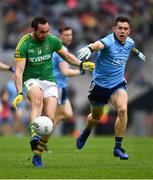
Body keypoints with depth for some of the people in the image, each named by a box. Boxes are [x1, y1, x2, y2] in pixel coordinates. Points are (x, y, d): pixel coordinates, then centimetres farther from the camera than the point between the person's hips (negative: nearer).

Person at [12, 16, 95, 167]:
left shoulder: (52, 40, -1)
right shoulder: (24, 44, -13)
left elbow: (66, 56, 16)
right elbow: (19, 71, -18)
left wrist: (81, 64, 0)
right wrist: (19, 93, -29)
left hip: (49, 81, 3)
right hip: (31, 80, -3)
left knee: (49, 118, -14)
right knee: (37, 97, -39)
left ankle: (37, 155, -1)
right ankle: (34, 135, -55)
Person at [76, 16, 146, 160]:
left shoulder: (129, 42, -2)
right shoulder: (110, 41, -23)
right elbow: (99, 44, -48)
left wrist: (137, 53, 49)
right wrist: (89, 48, -72)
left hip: (118, 84, 3)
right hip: (100, 84, -3)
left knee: (122, 110, -24)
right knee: (96, 117, 16)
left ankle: (118, 147, -14)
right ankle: (86, 133, 54)